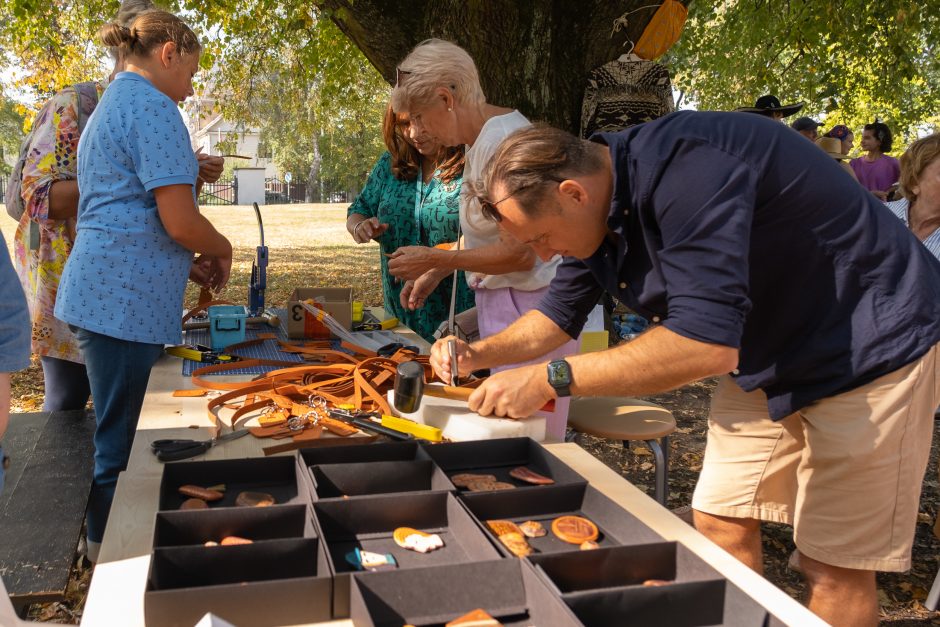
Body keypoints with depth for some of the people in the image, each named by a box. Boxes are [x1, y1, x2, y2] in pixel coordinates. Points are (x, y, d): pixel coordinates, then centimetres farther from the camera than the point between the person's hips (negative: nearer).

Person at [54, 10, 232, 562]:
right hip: (126, 303, -10)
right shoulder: (152, 107, -10)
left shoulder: (110, 106, 22)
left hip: (103, 291, 10)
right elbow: (180, 222, -18)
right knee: (124, 447, -1)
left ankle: (108, 553, 26)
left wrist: (187, 264, 17)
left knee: (119, 439, 16)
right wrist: (222, 250, 2)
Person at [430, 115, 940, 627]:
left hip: (870, 347, -8)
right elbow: (560, 314, 10)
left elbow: (706, 344, -39)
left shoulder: (685, 169, -33)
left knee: (832, 564, -2)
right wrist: (478, 354, -5)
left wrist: (549, 378, -36)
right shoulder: (594, 206, -5)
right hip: (762, 355, 8)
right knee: (720, 523, 8)